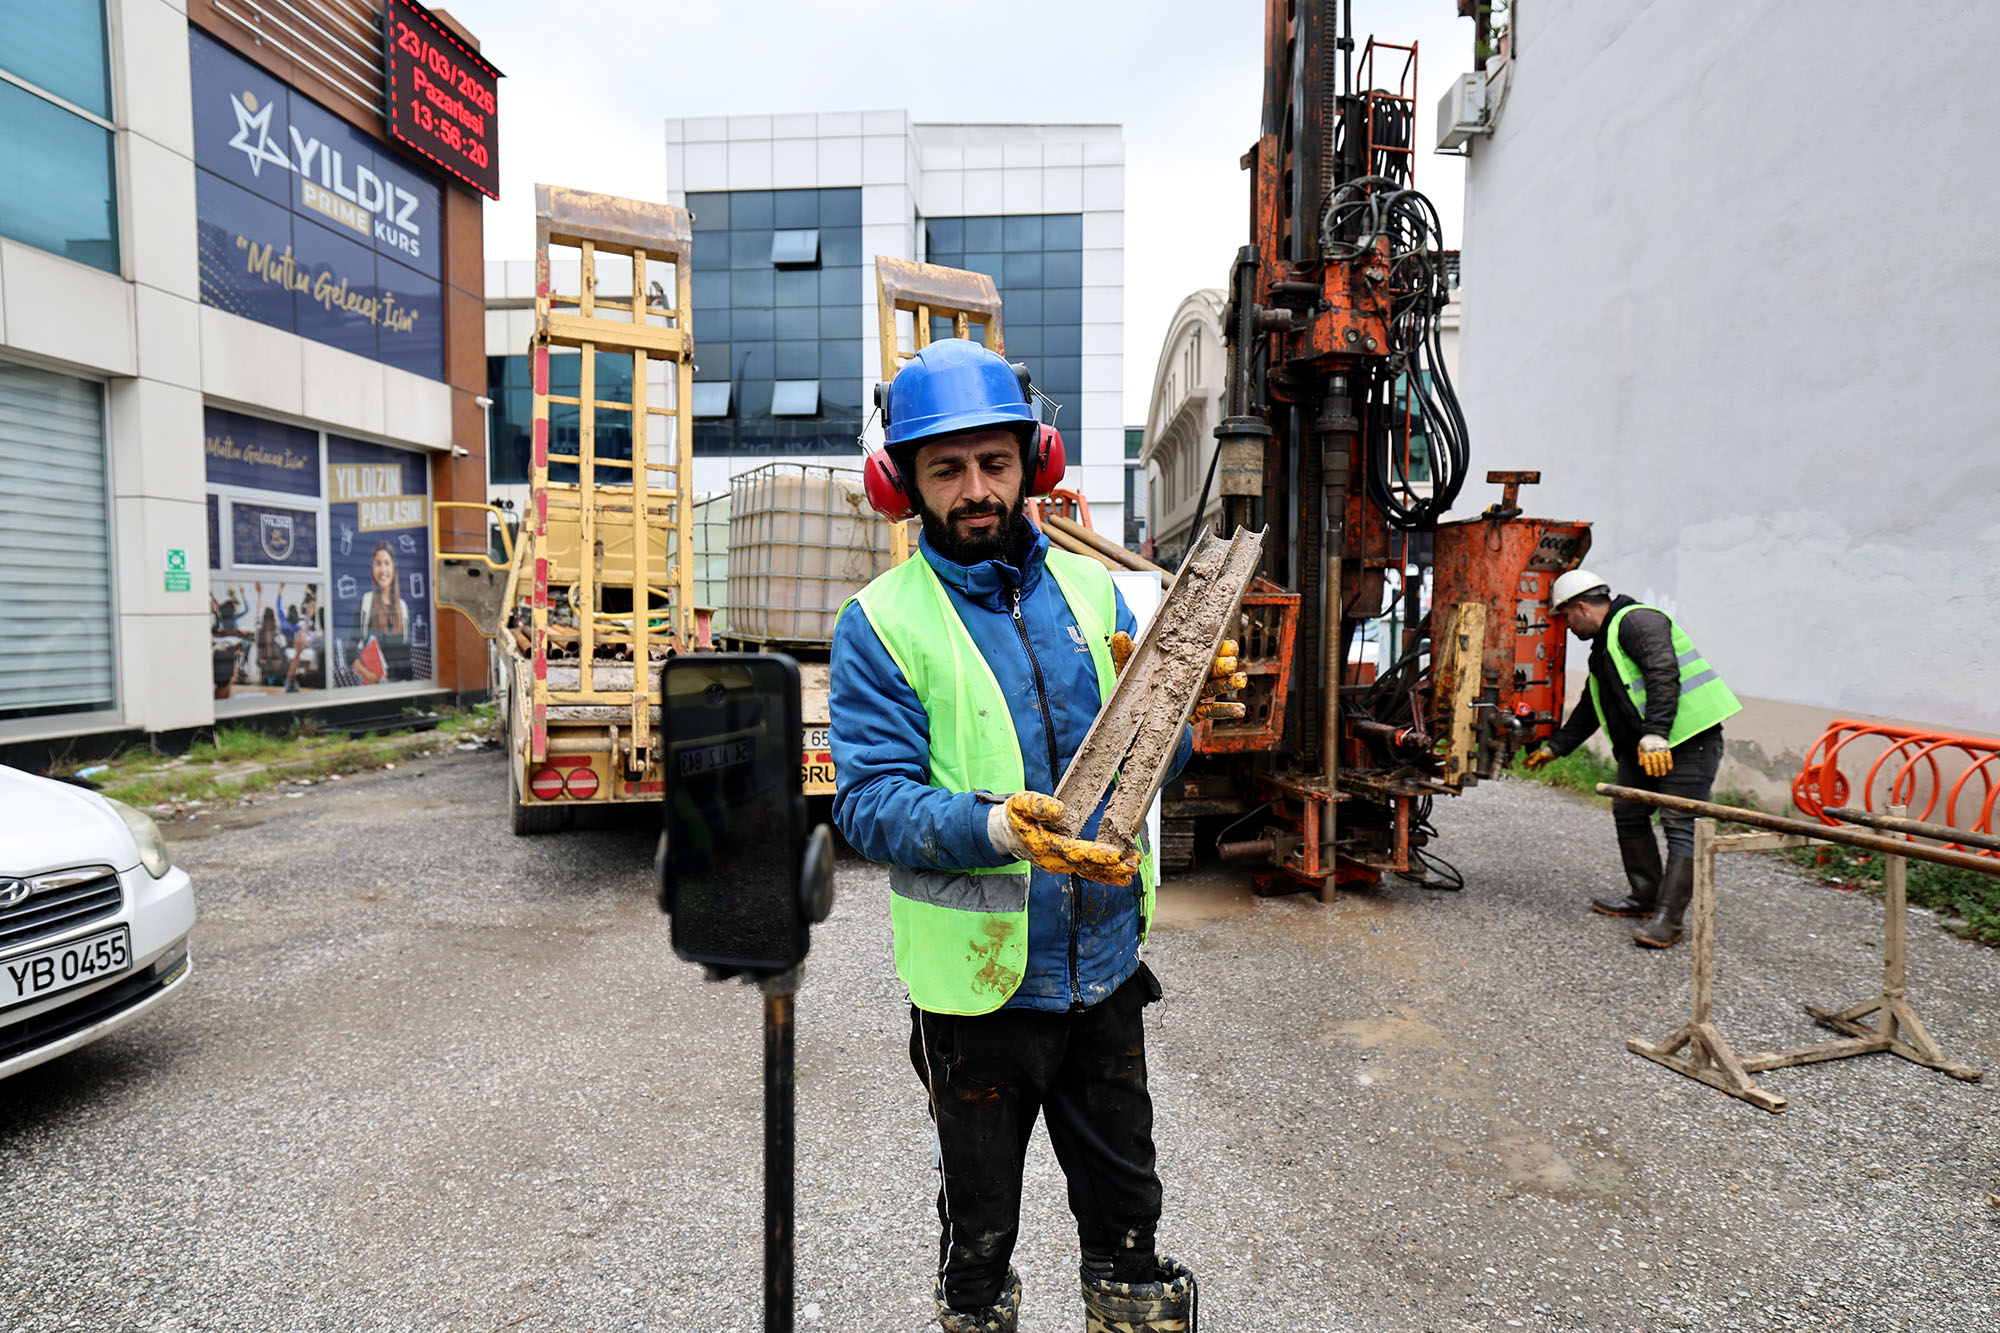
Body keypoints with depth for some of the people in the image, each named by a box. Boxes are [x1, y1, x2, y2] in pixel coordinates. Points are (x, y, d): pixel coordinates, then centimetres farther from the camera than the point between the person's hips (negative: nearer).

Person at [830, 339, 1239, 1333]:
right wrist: (996, 827, -34)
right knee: (979, 1222, 23)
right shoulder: (881, 624, -11)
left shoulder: (1088, 588, 1)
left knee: (1125, 1205, 25)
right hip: (978, 984, -3)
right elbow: (870, 802, -18)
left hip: (1106, 966, 4)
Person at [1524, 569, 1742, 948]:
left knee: (1681, 826, -10)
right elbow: (1589, 709, 28)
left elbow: (1664, 675, -25)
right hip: (1642, 745, 11)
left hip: (1689, 737, -11)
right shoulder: (1603, 646, 20)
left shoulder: (1636, 620, -11)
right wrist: (1554, 747, 29)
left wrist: (1654, 734, -32)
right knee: (1628, 813, 13)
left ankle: (1667, 919, -11)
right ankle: (1645, 897, 26)